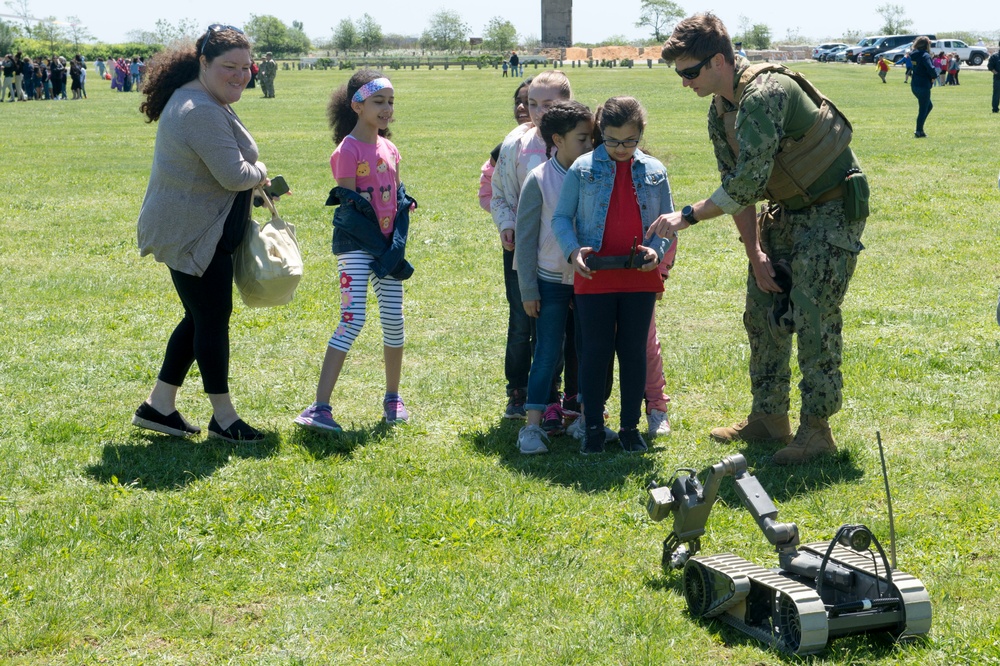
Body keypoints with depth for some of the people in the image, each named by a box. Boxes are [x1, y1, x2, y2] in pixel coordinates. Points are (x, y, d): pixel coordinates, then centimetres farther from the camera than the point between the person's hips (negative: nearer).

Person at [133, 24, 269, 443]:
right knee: (213, 320, -1)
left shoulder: (204, 102, 12)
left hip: (198, 232, 11)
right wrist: (260, 172, -7)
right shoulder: (202, 111, -24)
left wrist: (254, 185, 14)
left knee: (200, 319, 17)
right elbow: (234, 175, -28)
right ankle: (223, 418, 11)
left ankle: (159, 406, 26)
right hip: (193, 236, -11)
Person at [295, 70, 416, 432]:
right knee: (352, 321, -15)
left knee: (394, 320, 8)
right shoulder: (349, 150, -11)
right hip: (356, 244, -7)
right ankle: (319, 407, -15)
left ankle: (392, 398, 25)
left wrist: (397, 245, -5)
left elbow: (400, 199, 10)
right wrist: (382, 247, -14)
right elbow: (350, 208, -13)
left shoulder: (388, 148, 11)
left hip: (387, 244, 7)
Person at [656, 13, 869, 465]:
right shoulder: (719, 113, 1)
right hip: (786, 210, 9)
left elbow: (748, 181, -33)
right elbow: (737, 188, 4)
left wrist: (688, 216, -25)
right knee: (762, 312, 9)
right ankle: (769, 418, 18)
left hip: (833, 208, -9)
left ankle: (817, 429, -2)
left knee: (813, 319, -10)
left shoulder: (765, 93, -28)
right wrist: (755, 254, -5)